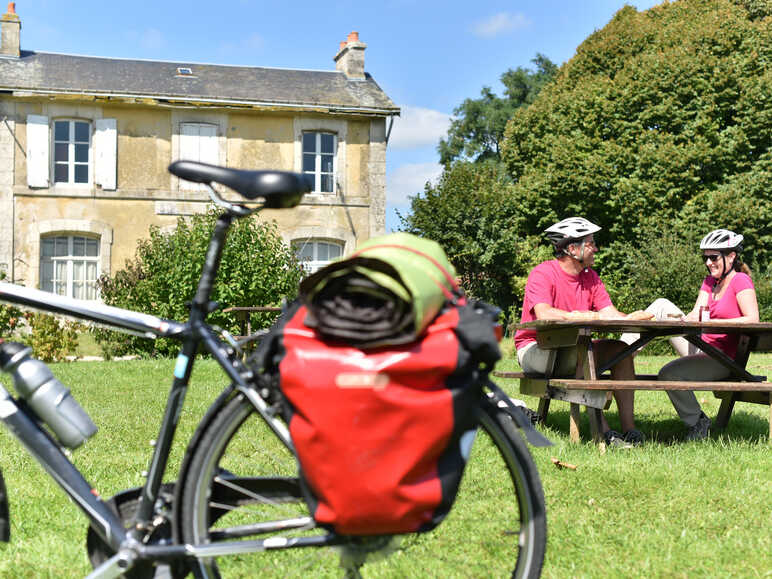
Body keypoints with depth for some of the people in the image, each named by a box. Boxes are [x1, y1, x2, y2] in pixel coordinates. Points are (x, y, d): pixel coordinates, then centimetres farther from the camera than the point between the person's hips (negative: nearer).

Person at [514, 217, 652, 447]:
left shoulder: (590, 277, 10)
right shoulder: (543, 273, -13)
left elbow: (610, 313, 1)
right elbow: (544, 314, -29)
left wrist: (630, 318, -21)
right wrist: (588, 317, -35)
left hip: (572, 351, 7)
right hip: (535, 349, -7)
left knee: (620, 349, -12)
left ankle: (628, 427, -18)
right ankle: (603, 430, -34)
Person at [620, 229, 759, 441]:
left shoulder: (741, 281, -10)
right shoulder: (710, 281, 14)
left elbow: (753, 319, -22)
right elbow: (695, 315, 4)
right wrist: (679, 320, -19)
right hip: (702, 347, 8)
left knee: (669, 373, -28)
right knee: (662, 305, -3)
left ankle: (698, 423, -6)